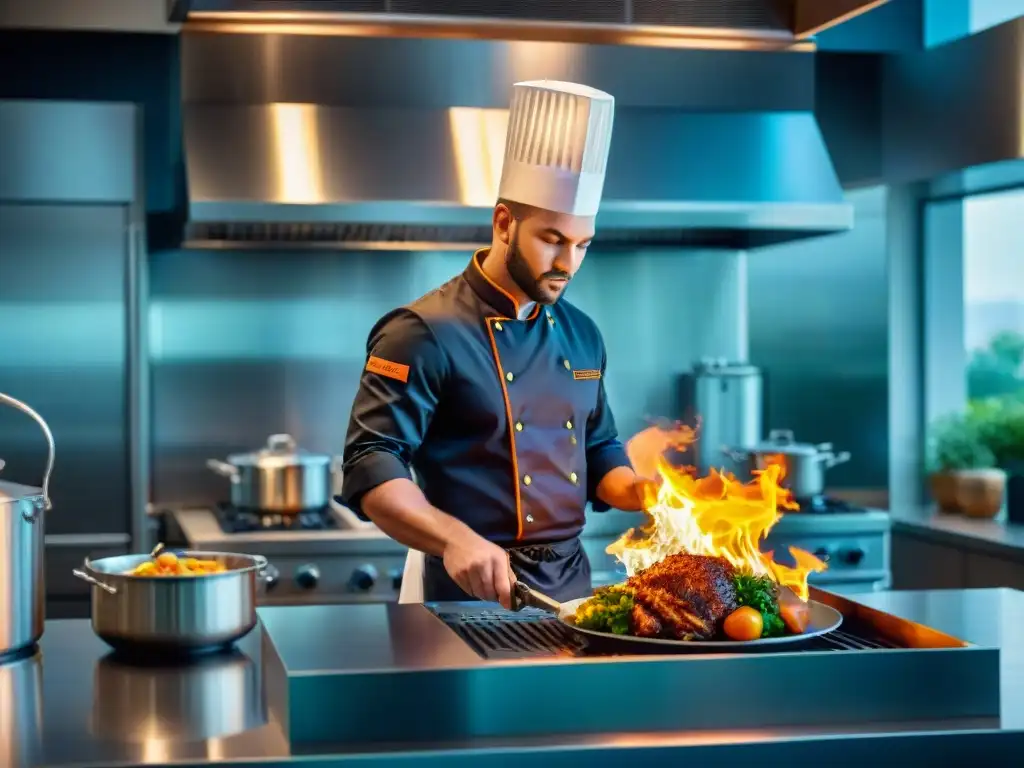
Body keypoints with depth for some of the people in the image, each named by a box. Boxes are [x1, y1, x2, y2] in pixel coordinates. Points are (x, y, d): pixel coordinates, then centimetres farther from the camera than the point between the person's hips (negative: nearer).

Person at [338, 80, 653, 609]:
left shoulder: (581, 335, 10)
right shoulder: (426, 333, -12)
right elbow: (371, 469, -18)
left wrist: (638, 493, 0)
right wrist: (455, 539, -32)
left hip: (571, 585, 6)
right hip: (469, 593, -6)